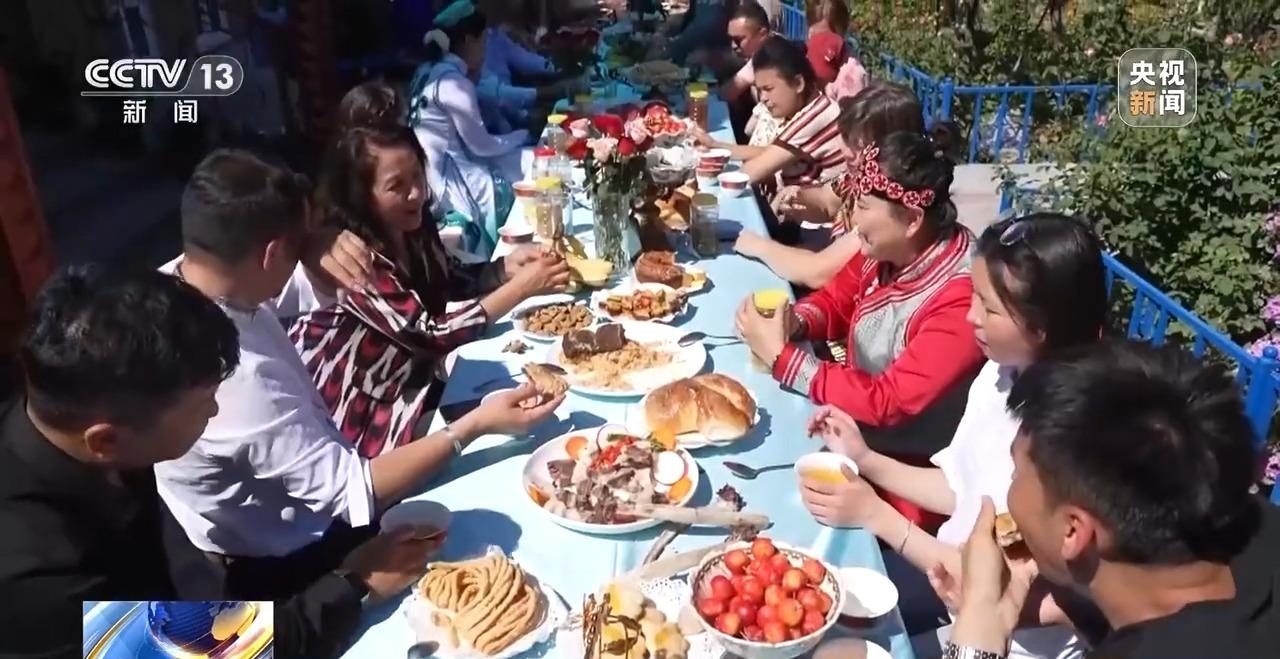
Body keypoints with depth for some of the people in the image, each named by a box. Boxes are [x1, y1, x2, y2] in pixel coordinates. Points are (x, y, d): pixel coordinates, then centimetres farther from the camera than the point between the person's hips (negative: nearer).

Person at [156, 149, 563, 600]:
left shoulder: (180, 277, -12)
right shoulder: (238, 376, -39)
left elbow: (313, 289, 5)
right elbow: (355, 491, -31)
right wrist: (477, 424, -28)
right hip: (288, 565, -7)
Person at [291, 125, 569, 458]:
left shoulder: (412, 228, -5)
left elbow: (454, 280, 10)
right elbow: (432, 336, -30)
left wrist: (507, 267, -10)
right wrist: (522, 286, -31)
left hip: (414, 386, 7)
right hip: (369, 421, -7)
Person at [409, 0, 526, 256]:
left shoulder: (431, 70, 11)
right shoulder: (453, 81, -18)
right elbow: (481, 146, -14)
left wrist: (472, 79, 8)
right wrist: (522, 135, 4)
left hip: (435, 168, 10)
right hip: (444, 177, -10)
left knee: (526, 166, 9)